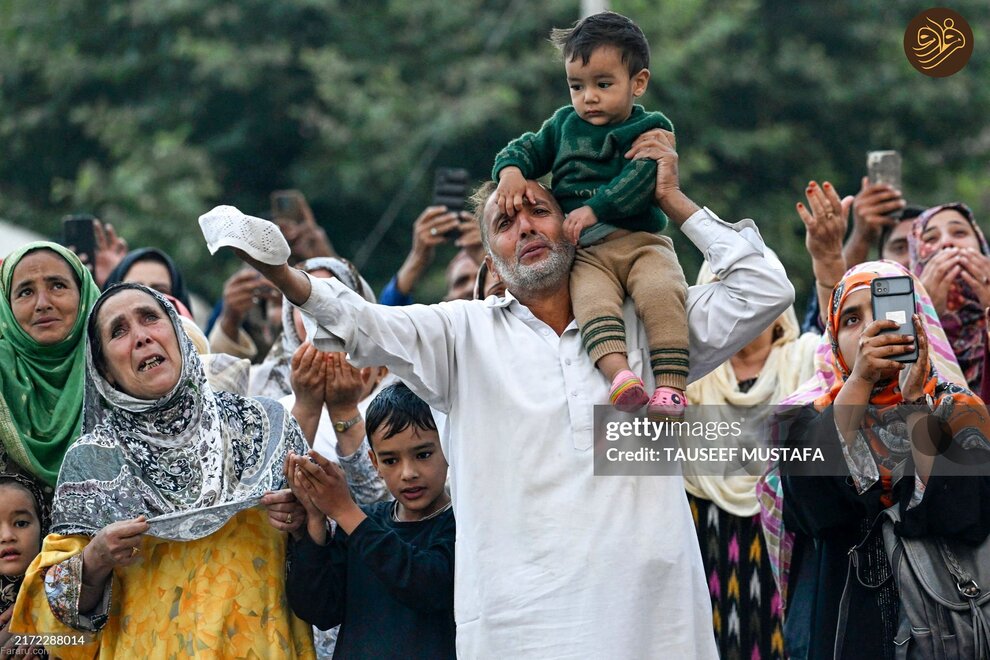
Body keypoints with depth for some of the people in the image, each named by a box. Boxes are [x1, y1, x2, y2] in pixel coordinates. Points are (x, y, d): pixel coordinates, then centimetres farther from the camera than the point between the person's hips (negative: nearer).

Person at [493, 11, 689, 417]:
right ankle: (618, 374, -52)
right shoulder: (564, 126, 23)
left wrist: (594, 209, -20)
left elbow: (640, 179, -9)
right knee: (593, 299, -30)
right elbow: (528, 148, 23)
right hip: (585, 251, 2)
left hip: (640, 240, -2)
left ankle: (670, 386, -39)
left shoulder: (650, 130, 6)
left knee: (661, 294, -32)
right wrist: (510, 169, -1)